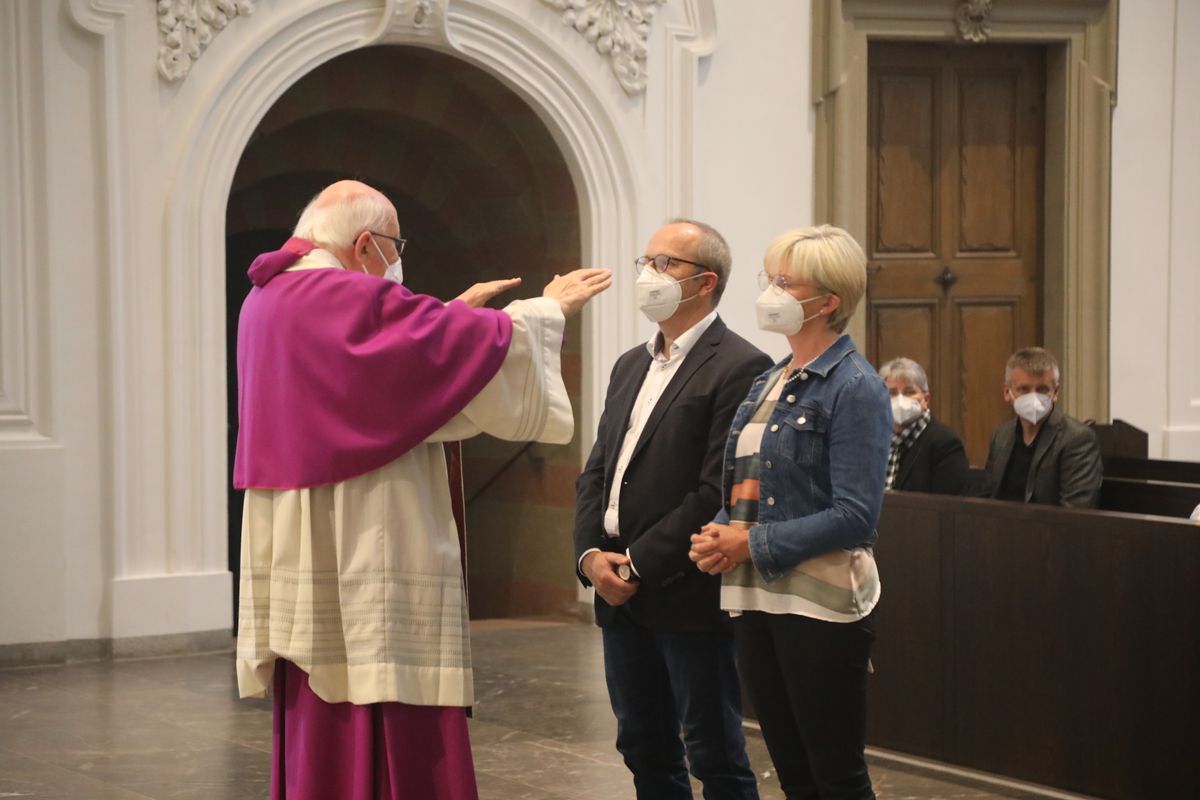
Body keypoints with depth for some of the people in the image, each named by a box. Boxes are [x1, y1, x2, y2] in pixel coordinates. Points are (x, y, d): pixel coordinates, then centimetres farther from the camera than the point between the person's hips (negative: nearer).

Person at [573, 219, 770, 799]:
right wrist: (591, 554, -2)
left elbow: (717, 491, -18)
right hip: (621, 597, 8)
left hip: (689, 597, -8)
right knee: (645, 751, 14)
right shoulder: (632, 365, 16)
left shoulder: (739, 369, -11)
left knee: (714, 753, 1)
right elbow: (596, 472, 15)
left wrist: (639, 565, -15)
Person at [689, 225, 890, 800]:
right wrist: (719, 534, -1)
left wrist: (753, 544, -16)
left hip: (820, 603, -8)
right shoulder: (767, 383, 14)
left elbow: (855, 515, -17)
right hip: (756, 600, 8)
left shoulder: (854, 387, -11)